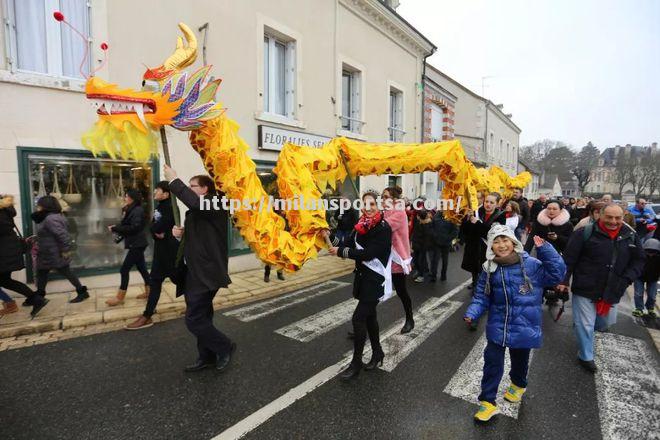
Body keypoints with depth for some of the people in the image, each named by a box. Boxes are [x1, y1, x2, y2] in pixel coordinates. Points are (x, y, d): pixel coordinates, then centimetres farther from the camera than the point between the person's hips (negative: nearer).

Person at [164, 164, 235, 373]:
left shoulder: (214, 205, -12)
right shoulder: (197, 211, 17)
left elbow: (195, 202, -34)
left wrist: (174, 180, -23)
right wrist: (180, 233, 0)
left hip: (206, 274, -10)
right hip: (195, 273, 10)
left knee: (194, 320, -8)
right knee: (201, 318, 17)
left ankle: (225, 347, 12)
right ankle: (207, 357, 31)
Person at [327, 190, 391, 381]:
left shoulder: (383, 228, -16)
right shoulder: (362, 225, 5)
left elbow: (369, 253, -23)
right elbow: (352, 246, 4)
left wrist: (340, 251, -20)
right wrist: (331, 238, -8)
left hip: (375, 278, -7)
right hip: (363, 275, 7)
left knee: (358, 318, -7)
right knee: (369, 315, 18)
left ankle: (356, 363, 9)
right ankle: (377, 353, 37)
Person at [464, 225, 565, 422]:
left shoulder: (531, 265, -11)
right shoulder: (489, 269, -6)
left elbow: (557, 273, -16)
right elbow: (482, 296, 0)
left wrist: (544, 249, -24)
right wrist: (472, 313, -16)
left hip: (524, 327, 0)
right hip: (498, 327, 1)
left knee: (520, 361, 22)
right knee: (492, 363, 3)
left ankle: (518, 385, 53)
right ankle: (487, 401, 18)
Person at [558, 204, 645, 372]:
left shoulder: (631, 236, 2)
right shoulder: (585, 233, -13)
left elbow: (638, 261, 10)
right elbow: (569, 258, -11)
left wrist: (627, 279, -6)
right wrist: (564, 280, -13)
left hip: (612, 291, 5)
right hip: (585, 288, -5)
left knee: (606, 322, 21)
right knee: (585, 324, 4)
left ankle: (580, 323, 51)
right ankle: (585, 357, 23)